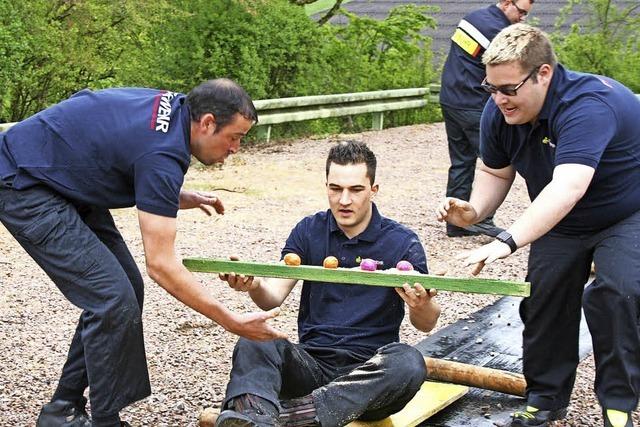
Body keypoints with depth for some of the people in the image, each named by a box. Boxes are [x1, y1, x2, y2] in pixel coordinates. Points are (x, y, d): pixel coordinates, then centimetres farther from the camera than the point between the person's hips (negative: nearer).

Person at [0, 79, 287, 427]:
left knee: (126, 289, 7)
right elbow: (161, 264, -27)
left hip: (65, 181, 10)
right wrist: (233, 323, -23)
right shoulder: (163, 153, -28)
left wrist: (183, 199, 1)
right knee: (113, 299, -15)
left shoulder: (171, 106, -1)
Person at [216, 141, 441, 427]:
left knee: (409, 363, -34)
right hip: (311, 363, 2)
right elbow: (273, 298, 0)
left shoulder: (402, 243, 2)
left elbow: (426, 325, -1)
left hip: (368, 371, -1)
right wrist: (254, 285, -24)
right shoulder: (308, 231, 9)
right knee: (253, 344, -26)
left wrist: (421, 306, -26)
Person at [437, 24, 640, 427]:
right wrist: (475, 210, -19)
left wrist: (507, 242, -60)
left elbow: (567, 188, -52)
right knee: (544, 298, -4)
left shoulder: (587, 105, -38)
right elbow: (495, 171, 3)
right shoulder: (499, 113, -14)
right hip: (562, 223, 7)